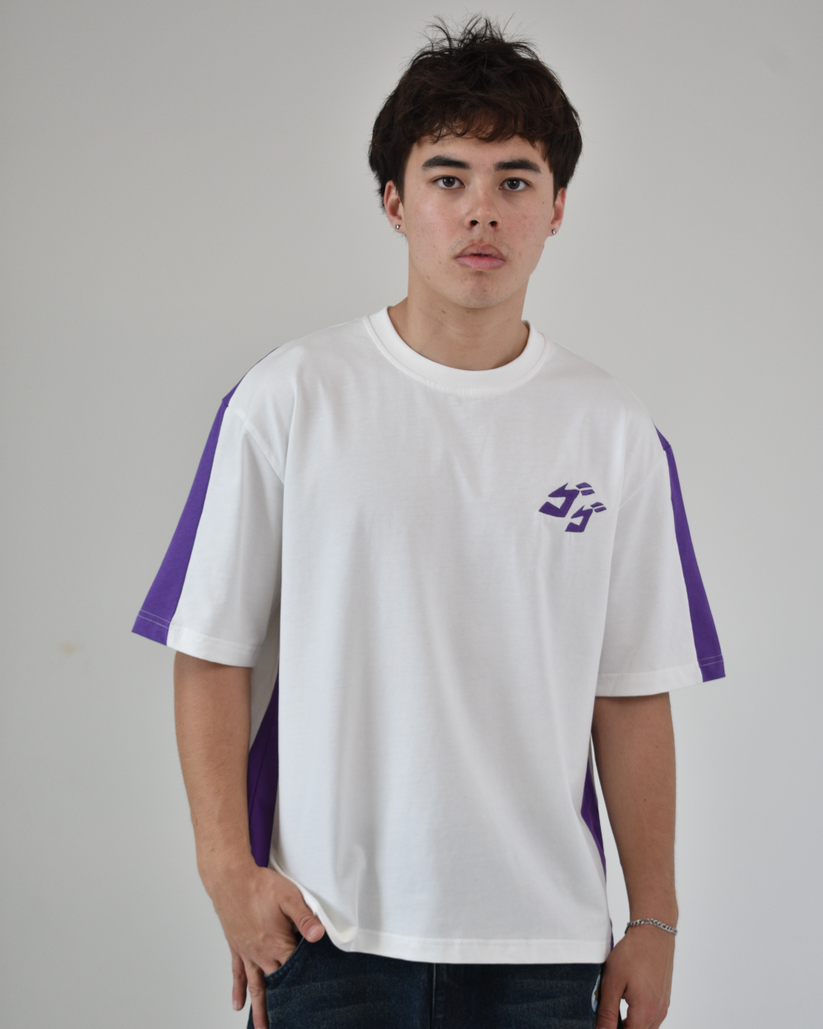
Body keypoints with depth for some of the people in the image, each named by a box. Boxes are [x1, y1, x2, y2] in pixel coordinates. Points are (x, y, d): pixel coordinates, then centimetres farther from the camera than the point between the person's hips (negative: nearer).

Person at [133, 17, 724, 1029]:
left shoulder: (614, 432, 5)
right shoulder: (288, 399, -1)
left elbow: (632, 696, 6)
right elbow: (211, 653, 1)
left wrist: (654, 920, 5)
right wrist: (228, 867, -7)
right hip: (330, 927, -1)